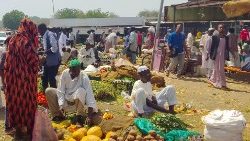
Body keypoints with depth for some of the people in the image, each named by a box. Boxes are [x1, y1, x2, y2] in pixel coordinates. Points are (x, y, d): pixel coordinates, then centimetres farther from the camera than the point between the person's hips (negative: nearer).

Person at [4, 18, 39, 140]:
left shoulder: (13, 40, 6)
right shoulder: (27, 42, -17)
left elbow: (9, 60, 12)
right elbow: (33, 61, -14)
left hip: (12, 76, 7)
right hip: (25, 77, -7)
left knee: (15, 99, 15)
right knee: (25, 100, 5)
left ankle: (18, 127, 27)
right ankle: (26, 130, 15)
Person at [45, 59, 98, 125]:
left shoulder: (84, 77, -25)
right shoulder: (65, 73, -17)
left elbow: (89, 94, -31)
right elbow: (61, 91, -15)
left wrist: (90, 116, -39)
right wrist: (61, 108, -25)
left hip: (78, 99, -3)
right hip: (66, 98, 3)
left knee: (81, 91, -35)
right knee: (48, 91, -15)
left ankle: (79, 117, -21)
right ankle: (57, 115, -6)